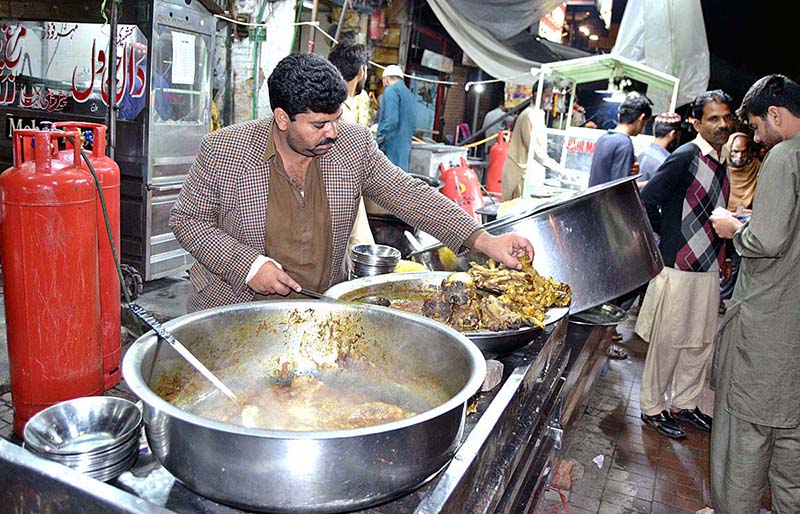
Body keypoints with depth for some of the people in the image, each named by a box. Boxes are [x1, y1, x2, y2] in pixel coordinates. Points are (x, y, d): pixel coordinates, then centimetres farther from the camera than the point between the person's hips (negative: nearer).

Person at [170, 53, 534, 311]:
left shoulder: (354, 144, -4)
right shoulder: (223, 149, -10)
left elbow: (409, 194, -4)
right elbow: (186, 220, -2)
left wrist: (483, 240, -14)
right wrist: (247, 265, -17)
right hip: (232, 309, -1)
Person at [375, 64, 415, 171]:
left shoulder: (391, 90, -6)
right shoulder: (410, 94, 19)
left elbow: (391, 119, -18)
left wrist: (379, 139, -14)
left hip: (391, 146, -8)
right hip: (405, 147, 9)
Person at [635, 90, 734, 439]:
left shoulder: (721, 161, 12)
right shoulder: (685, 157, -13)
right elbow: (646, 202, -17)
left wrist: (722, 257, 16)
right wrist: (669, 237, -6)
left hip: (709, 269, 8)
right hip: (679, 267, -8)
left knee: (702, 342, 15)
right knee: (667, 341, 1)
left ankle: (684, 403, 32)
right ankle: (652, 408, 17)